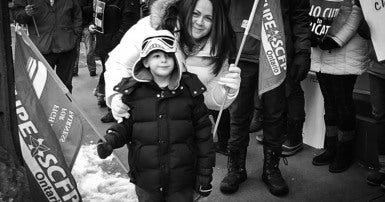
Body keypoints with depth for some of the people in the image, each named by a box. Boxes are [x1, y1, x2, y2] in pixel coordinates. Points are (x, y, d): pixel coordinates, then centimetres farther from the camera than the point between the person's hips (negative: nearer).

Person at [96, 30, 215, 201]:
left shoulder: (189, 89, -4)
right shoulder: (133, 91, -4)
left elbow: (202, 131, -1)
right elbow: (126, 125, 7)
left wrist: (205, 173, 0)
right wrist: (111, 139, -14)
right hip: (145, 179, 1)